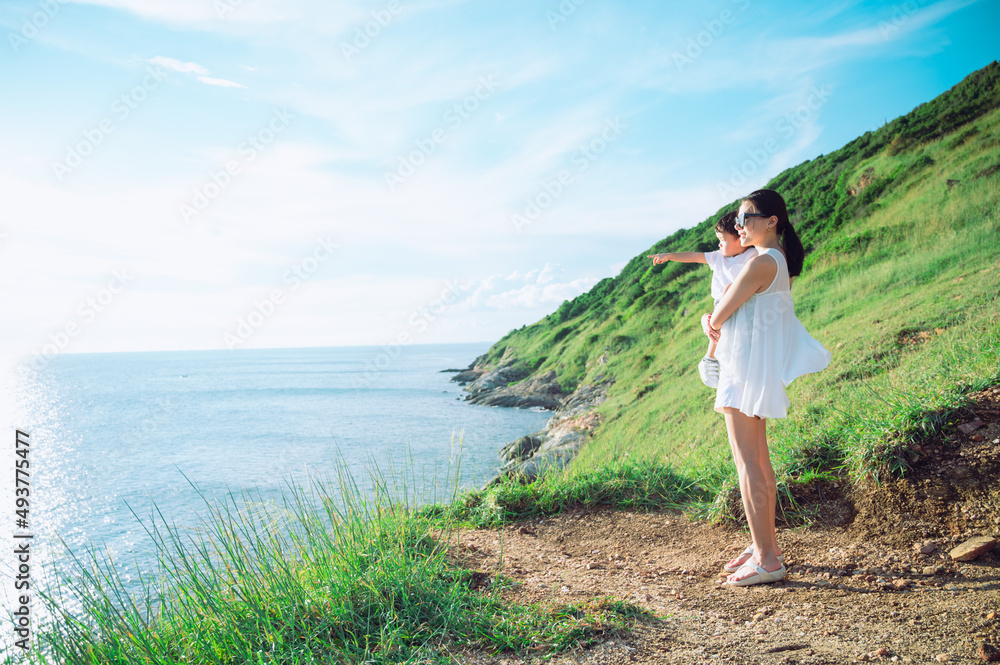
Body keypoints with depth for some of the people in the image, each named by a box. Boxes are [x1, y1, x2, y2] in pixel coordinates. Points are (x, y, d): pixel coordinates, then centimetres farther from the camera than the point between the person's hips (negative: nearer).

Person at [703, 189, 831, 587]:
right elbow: (717, 315, 17)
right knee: (758, 460, 15)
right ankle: (766, 546, 26)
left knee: (747, 463, -6)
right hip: (757, 372, 10)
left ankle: (767, 560, 0)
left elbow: (721, 314, -14)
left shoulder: (761, 263, -18)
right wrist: (709, 320, -1)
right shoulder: (779, 263, 14)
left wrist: (715, 320, 6)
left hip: (747, 371, -10)